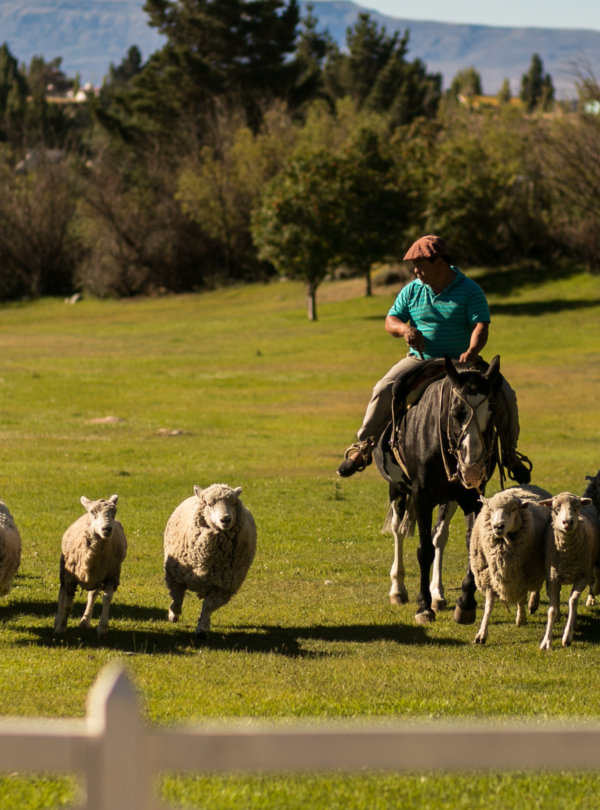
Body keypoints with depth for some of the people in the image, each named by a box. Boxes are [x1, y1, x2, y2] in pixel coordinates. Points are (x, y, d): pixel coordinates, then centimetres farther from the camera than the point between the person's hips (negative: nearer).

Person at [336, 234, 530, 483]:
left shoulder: (470, 290, -4)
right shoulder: (412, 291, 6)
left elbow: (481, 326, -15)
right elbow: (390, 322, 8)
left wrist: (472, 352, -35)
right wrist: (403, 328, -17)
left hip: (462, 362, -2)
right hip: (420, 360, 2)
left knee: (505, 397, -17)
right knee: (384, 390, -23)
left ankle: (510, 453, 3)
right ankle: (363, 448, -10)